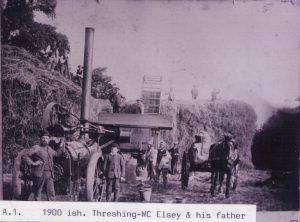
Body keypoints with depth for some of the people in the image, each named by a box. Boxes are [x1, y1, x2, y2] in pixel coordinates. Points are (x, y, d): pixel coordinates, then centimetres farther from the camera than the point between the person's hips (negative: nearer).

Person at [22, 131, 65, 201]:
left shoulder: (49, 149, 17)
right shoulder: (36, 148, -3)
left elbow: (57, 153, 36)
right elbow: (25, 156, -7)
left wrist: (61, 146, 26)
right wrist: (32, 163, -11)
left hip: (49, 174, 5)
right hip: (39, 174, -5)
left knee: (51, 193, 3)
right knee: (37, 193, 4)